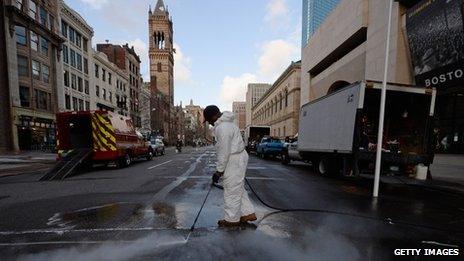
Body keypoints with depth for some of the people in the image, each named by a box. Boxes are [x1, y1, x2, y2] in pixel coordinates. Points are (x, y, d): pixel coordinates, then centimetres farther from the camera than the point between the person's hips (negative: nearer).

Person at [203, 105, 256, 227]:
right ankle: (249, 213, 31)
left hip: (234, 160, -11)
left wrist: (219, 171, -15)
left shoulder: (222, 127, -21)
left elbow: (223, 151, -23)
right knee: (238, 188, 20)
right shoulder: (227, 122, 13)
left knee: (231, 191, 5)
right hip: (239, 156, 11)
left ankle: (232, 219, 22)